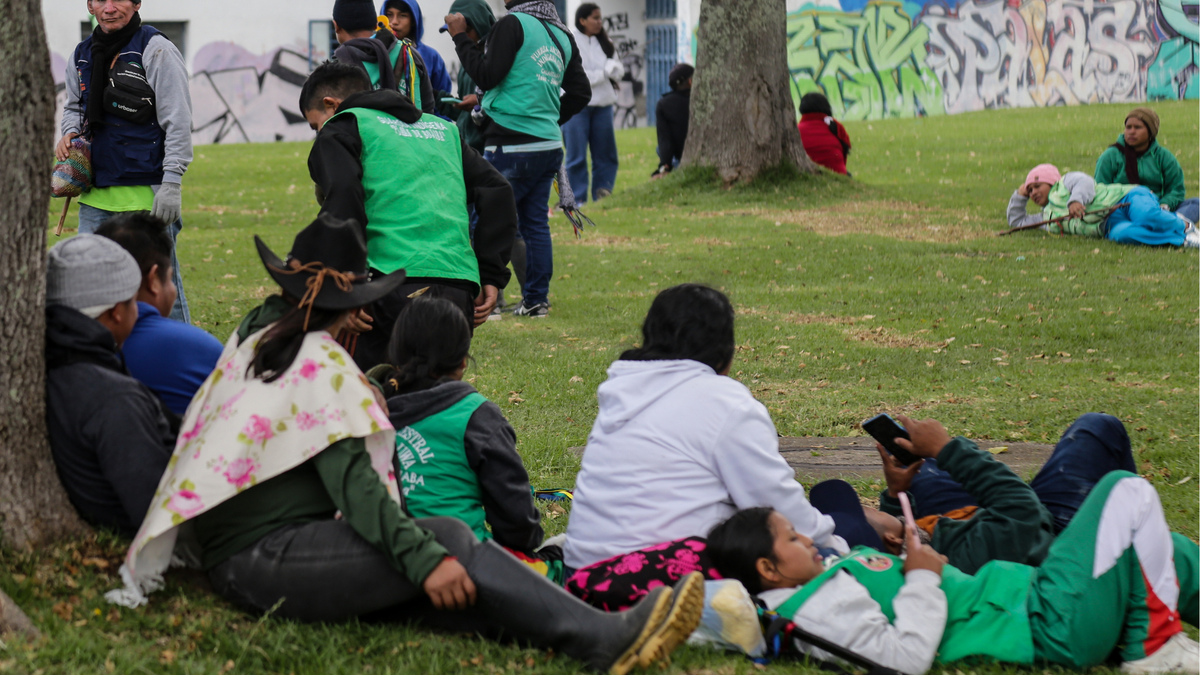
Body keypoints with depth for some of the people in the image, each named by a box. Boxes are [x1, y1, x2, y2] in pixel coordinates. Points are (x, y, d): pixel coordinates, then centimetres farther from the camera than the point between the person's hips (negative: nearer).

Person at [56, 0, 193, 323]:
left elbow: (178, 121, -10)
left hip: (147, 194, -7)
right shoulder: (83, 54, 12)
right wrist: (70, 132, 6)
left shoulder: (156, 50, -8)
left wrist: (171, 183, -16)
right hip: (96, 195, 7)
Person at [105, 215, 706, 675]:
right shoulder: (321, 363, -6)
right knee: (450, 542, -20)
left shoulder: (251, 339, 19)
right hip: (267, 557, -8)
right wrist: (423, 558, -23)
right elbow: (351, 480, -16)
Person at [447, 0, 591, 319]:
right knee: (535, 223, 12)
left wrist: (460, 37, -5)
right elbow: (581, 91, 19)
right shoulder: (562, 35, 14)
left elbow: (486, 76, -13)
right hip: (549, 146, 8)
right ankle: (537, 301, 14)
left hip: (511, 146, -8)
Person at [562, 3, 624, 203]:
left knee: (605, 153, 4)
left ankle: (602, 194, 11)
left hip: (602, 104, 6)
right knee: (577, 156, -2)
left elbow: (618, 70, 8)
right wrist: (602, 74, -8)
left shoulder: (604, 42, 13)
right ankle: (578, 199, 2)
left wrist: (610, 67, -14)